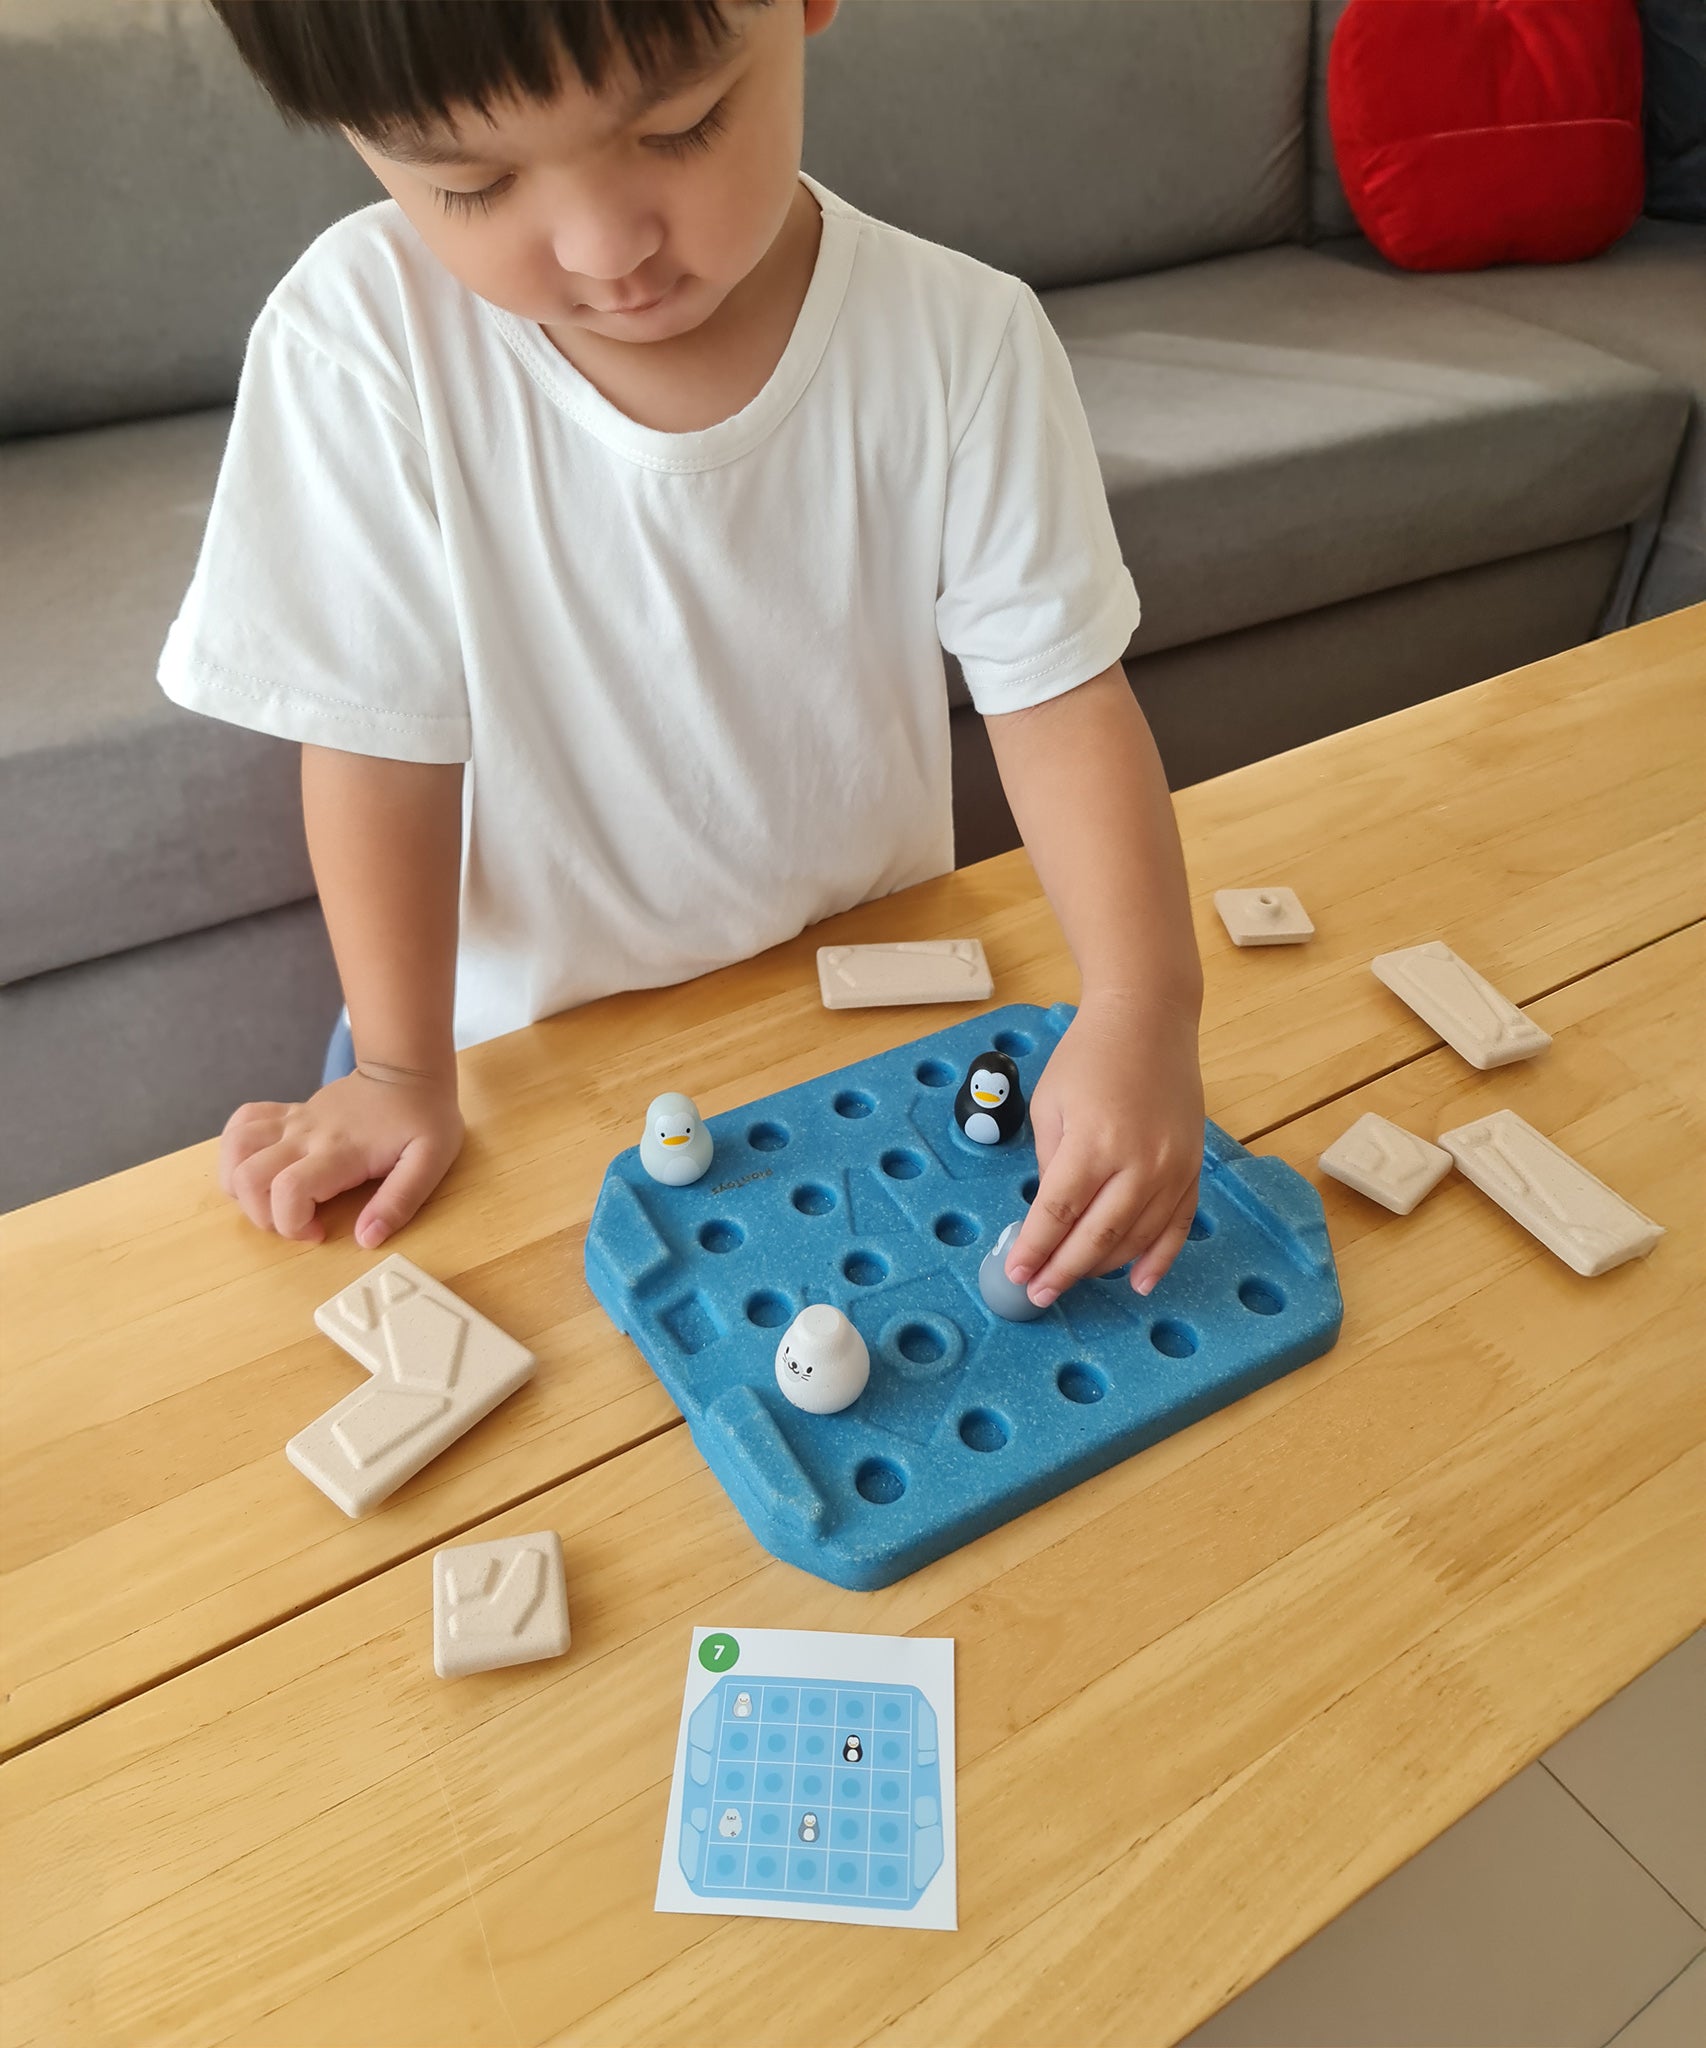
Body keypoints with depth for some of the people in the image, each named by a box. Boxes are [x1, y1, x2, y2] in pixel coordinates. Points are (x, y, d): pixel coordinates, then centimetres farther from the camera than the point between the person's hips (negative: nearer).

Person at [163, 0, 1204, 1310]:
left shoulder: (961, 342, -20)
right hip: (536, 1024, 0)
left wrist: (1143, 1008, -32)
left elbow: (1054, 692, -18)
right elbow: (386, 735, -16)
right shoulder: (363, 342, -23)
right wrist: (402, 1074, -9)